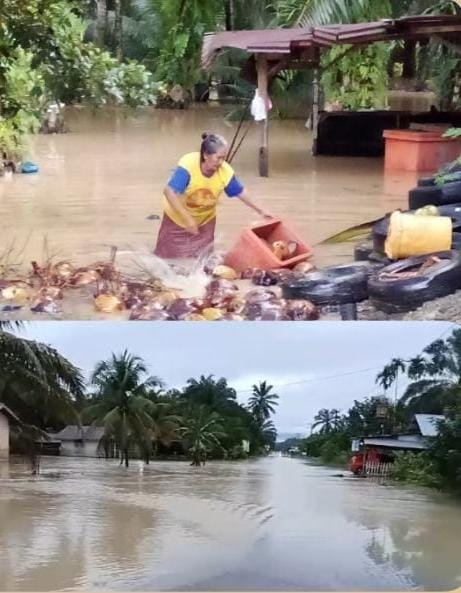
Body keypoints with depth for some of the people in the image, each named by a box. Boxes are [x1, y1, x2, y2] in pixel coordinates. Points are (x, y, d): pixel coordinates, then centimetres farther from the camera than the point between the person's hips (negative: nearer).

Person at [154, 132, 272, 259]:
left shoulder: (225, 171, -23)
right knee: (167, 256, 8)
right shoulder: (188, 164, -34)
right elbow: (169, 192, -40)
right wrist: (187, 218, -43)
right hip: (177, 217, -3)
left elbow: (240, 192, -5)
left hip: (205, 220, 3)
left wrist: (259, 211, 3)